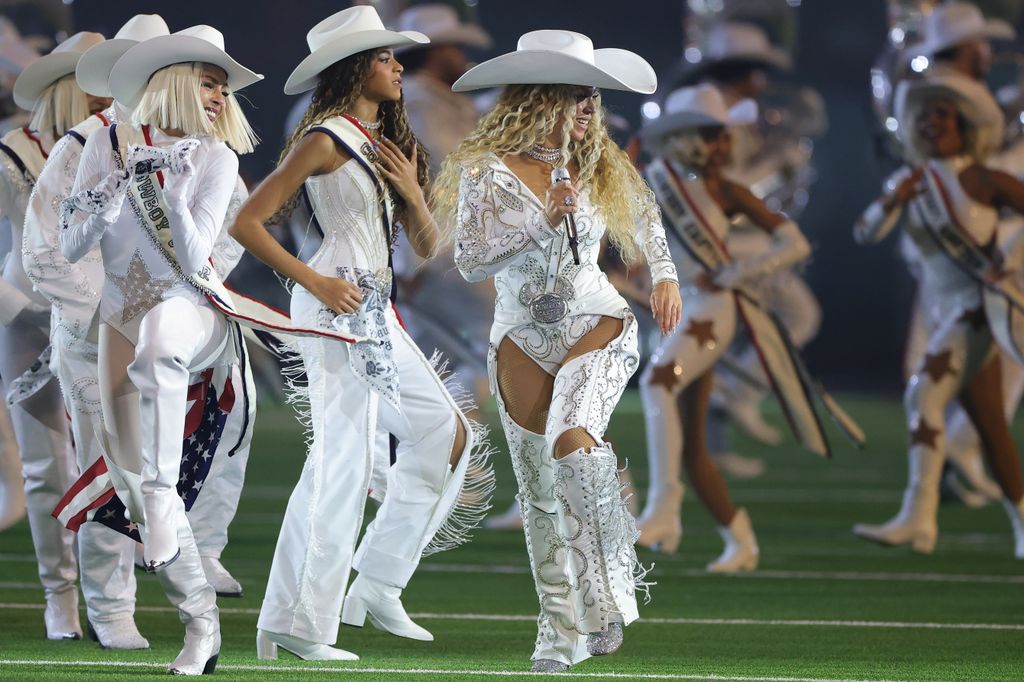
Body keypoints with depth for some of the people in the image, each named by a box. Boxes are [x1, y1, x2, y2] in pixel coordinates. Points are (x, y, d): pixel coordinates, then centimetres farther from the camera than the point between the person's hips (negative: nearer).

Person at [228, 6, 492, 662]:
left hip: (376, 311, 9)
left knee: (448, 435, 9)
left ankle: (377, 587, 12)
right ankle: (297, 624, -9)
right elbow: (247, 222, -13)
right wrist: (315, 282, -15)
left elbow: (427, 243, 16)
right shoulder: (326, 140, -8)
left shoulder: (387, 144, 17)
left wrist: (411, 193, -3)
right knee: (344, 457, -11)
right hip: (339, 305, -9)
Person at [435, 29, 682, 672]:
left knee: (572, 441, -28)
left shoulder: (599, 167, 4)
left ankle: (610, 585, -18)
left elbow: (643, 210, 24)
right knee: (542, 492, 3)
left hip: (597, 324, 0)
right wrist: (545, 217, -21)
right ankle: (563, 629, 13)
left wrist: (665, 276, 13)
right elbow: (471, 259, -15)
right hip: (524, 341, 0)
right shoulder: (489, 169, -7)